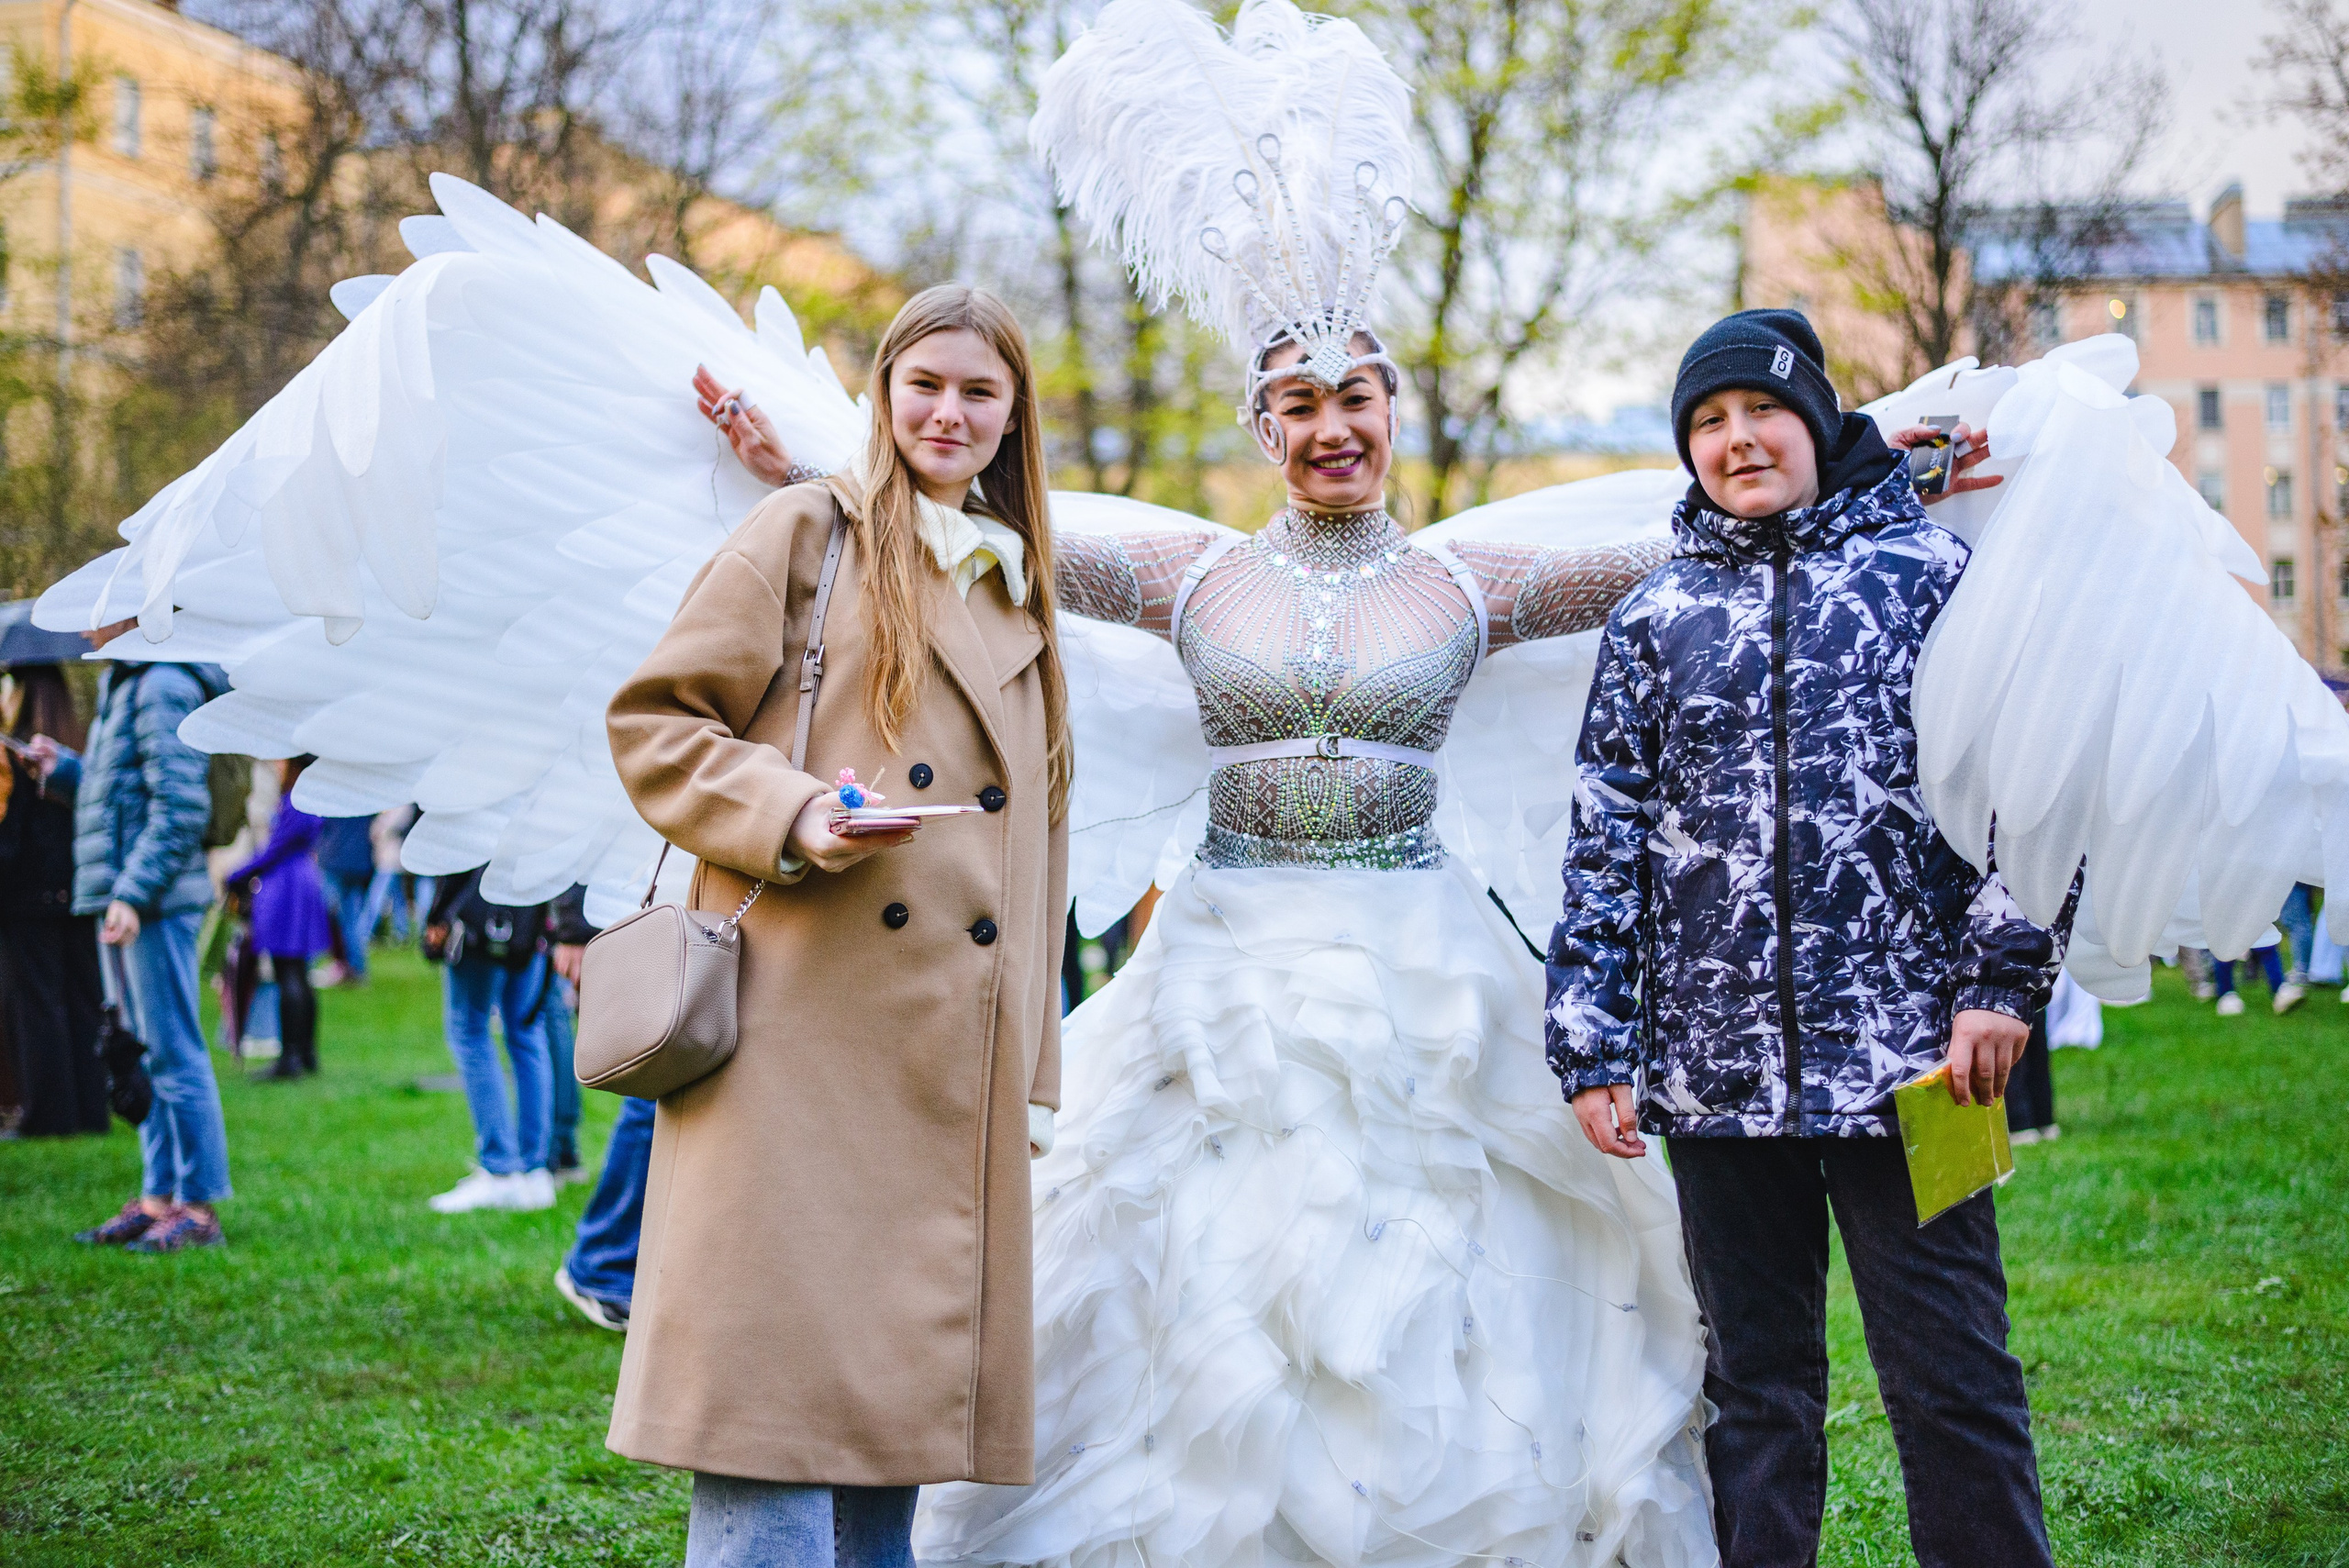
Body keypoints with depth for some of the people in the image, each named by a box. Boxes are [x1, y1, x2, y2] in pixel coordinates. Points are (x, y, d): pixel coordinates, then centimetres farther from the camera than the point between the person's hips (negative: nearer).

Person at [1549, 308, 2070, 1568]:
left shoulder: (1928, 572, 6)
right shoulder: (1655, 620, 12)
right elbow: (1606, 842, 11)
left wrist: (2003, 983, -6)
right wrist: (1593, 1050, 6)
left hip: (1904, 1052, -2)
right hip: (1719, 1073, 3)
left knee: (1951, 1377, 0)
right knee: (1754, 1381, 10)